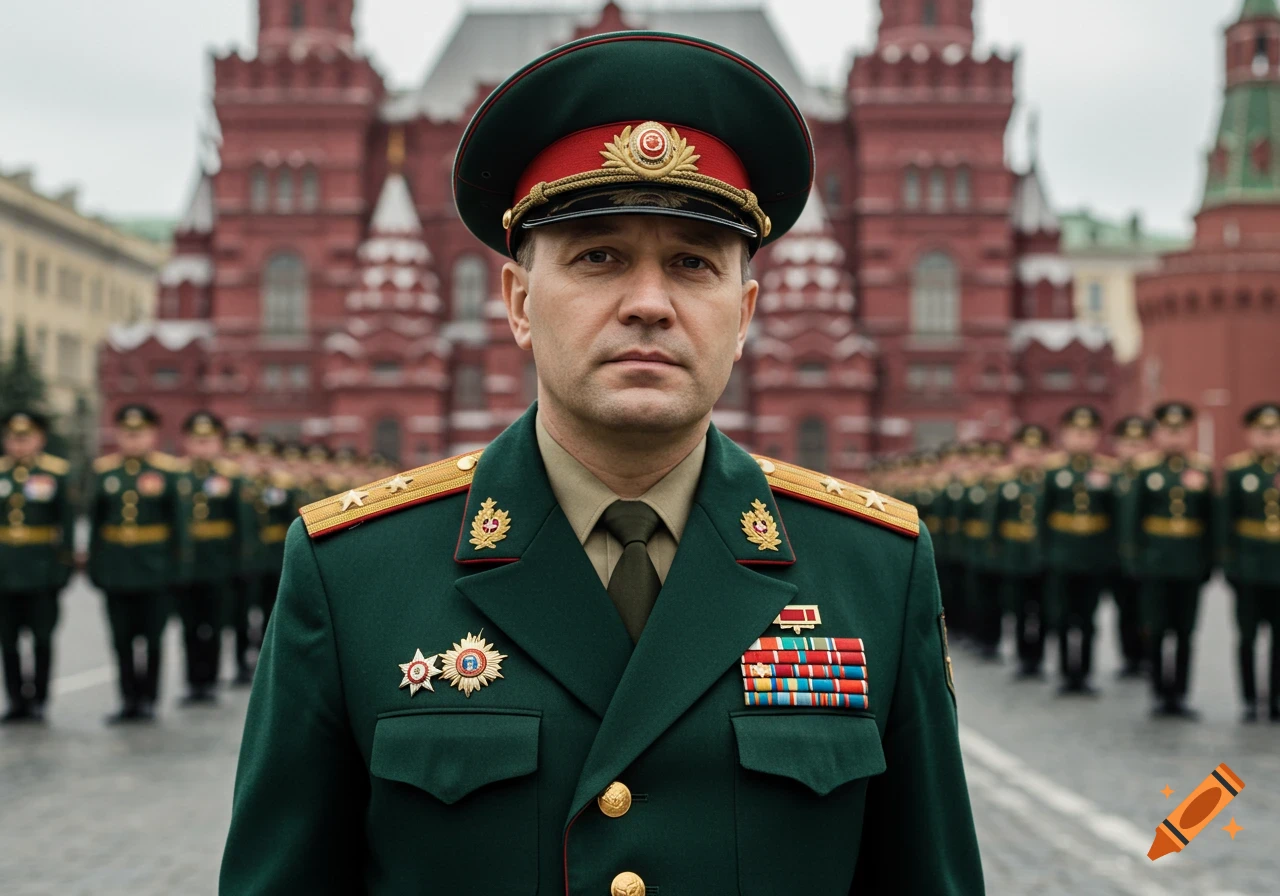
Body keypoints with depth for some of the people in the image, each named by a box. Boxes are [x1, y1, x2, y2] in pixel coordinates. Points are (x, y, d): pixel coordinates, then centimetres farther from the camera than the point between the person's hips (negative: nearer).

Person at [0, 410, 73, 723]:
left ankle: (38, 700, 11)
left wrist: (65, 562, -5)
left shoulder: (57, 473, 0)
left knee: (42, 637, 2)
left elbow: (67, 521, 0)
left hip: (42, 568, -3)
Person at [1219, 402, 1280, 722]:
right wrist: (1227, 555, -4)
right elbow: (1226, 516, -2)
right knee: (1247, 635, 4)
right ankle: (1250, 701, 13)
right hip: (1249, 566, -2)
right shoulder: (1236, 470, -2)